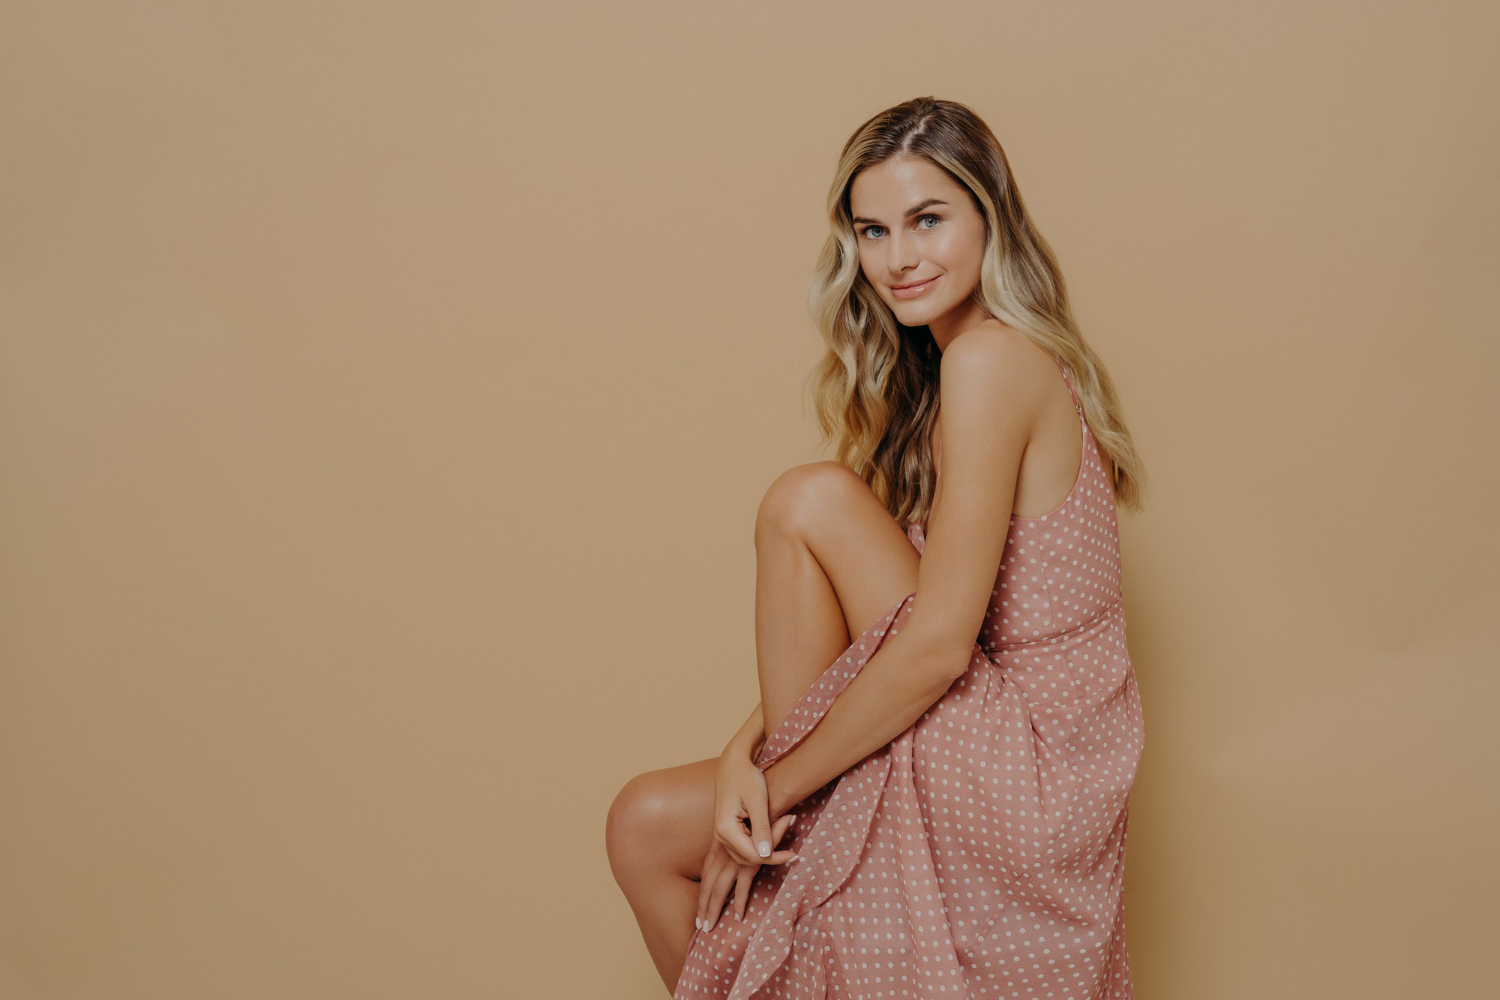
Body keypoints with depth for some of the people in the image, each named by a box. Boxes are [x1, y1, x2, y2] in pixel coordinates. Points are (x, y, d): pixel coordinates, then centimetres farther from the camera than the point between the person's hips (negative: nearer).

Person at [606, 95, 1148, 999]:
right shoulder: (921, 372, 13)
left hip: (1021, 774, -9)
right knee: (646, 829, 3)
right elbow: (844, 629, 8)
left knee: (809, 499, -16)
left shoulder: (991, 358, -17)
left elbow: (939, 643, -22)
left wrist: (779, 782, -12)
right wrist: (748, 753, -6)